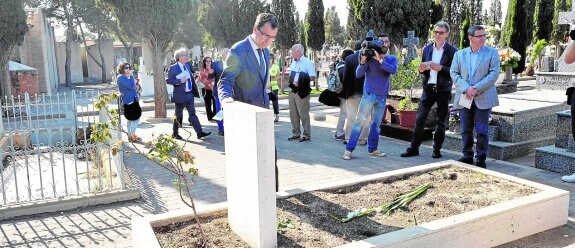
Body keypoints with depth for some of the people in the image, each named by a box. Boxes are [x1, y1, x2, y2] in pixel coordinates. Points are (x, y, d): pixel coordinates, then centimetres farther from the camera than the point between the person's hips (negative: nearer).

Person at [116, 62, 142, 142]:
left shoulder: (127, 77, 13)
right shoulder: (121, 77, -15)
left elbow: (133, 87, 20)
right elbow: (131, 86, -24)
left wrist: (136, 83, 0)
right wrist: (131, 76, -15)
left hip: (132, 100, 10)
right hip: (129, 101, -10)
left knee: (131, 119, 16)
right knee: (136, 118, -8)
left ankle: (130, 135, 24)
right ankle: (132, 136, -2)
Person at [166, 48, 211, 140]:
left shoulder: (187, 66, 12)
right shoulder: (173, 68, -9)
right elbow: (168, 80, -13)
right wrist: (180, 81, -22)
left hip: (189, 94, 6)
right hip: (180, 95, -6)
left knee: (192, 113, 3)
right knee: (179, 115, 5)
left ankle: (199, 132, -1)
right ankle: (175, 133, 20)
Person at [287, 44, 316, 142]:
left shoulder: (308, 63, -8)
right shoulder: (293, 63, 14)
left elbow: (312, 77, -14)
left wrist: (301, 80, -18)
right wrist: (291, 81, 0)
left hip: (302, 91, -8)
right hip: (293, 91, 8)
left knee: (303, 114, -3)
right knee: (293, 113, 11)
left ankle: (307, 134, 7)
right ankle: (296, 133, 22)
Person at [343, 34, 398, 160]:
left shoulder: (392, 59, 7)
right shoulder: (370, 57, -2)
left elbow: (393, 70, -15)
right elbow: (358, 75, -9)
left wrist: (380, 60, -24)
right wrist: (362, 62, -25)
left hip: (382, 97, 4)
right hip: (369, 94, -3)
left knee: (376, 124, 9)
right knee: (360, 121, -8)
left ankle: (372, 148, 19)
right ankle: (349, 149, -7)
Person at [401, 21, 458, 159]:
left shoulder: (452, 51, -2)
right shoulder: (427, 49, 11)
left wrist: (441, 68, -20)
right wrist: (422, 69, -5)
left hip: (443, 90, -3)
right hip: (428, 88, 3)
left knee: (441, 121, 6)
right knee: (419, 118, -1)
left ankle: (437, 149, 16)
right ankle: (414, 147, 6)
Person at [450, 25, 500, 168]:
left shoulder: (492, 53, 3)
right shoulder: (459, 54, 10)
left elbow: (494, 73, -6)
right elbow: (454, 73, 2)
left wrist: (476, 89, -14)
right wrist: (466, 89, -13)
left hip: (483, 98, -3)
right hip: (464, 98, 3)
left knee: (482, 131, -2)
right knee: (466, 130, 10)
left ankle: (481, 158, 9)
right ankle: (467, 156, 22)